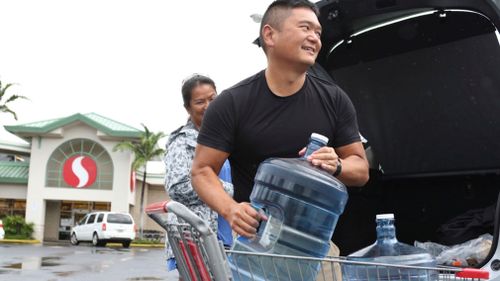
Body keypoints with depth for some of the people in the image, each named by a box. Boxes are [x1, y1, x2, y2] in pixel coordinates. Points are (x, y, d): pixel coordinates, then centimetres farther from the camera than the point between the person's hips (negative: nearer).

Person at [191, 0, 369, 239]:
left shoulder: (335, 100, 2)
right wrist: (230, 209, -24)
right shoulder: (232, 103, -6)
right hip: (253, 235, -2)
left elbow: (361, 169, 7)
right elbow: (202, 171, -5)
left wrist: (336, 166, -16)